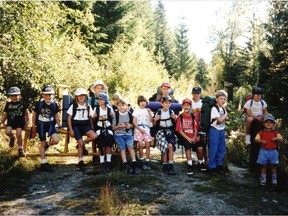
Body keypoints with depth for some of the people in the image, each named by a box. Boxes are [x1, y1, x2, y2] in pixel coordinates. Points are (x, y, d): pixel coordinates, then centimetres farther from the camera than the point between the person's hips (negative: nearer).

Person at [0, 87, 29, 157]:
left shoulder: (22, 104, 2)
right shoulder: (8, 104, 7)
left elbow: (26, 113, 10)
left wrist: (27, 122, 2)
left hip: (20, 121, -2)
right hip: (11, 121, 2)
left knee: (18, 134, -24)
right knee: (7, 132, -26)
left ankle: (20, 149, -2)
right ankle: (12, 137, 13)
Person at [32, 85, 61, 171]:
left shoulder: (54, 104, -2)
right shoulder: (39, 103, -8)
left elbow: (56, 116, 9)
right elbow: (34, 115, 2)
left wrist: (59, 126, 6)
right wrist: (34, 126, 1)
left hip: (50, 125, 2)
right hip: (41, 125, -2)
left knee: (56, 140, -20)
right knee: (42, 143, 2)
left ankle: (47, 144, 16)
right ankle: (43, 163, 12)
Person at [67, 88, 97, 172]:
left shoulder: (88, 106, 11)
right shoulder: (73, 106, 2)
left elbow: (90, 118, 15)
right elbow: (69, 118, 1)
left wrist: (92, 128, 5)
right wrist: (71, 130, -7)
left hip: (85, 125, 3)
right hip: (76, 125, -3)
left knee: (94, 136, -26)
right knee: (80, 143, -15)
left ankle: (82, 144, 0)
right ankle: (81, 162, 0)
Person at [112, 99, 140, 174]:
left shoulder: (129, 114, 8)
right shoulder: (116, 115, 1)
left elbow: (133, 125, 17)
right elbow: (113, 128, 3)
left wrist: (130, 125, -5)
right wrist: (119, 126, -14)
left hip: (128, 134, 1)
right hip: (119, 134, -1)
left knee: (131, 147, -20)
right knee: (122, 148, -20)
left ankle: (134, 164, -23)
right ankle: (126, 165, -23)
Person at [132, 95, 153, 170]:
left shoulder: (148, 110, 14)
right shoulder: (136, 110, 7)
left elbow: (151, 121, 3)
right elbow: (134, 122, 1)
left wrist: (149, 113, -9)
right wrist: (140, 129, -9)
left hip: (146, 129, 2)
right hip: (138, 129, -2)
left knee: (147, 145, -7)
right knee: (140, 144, -14)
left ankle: (147, 162, -1)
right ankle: (142, 162, -4)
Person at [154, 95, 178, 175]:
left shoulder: (171, 112, 4)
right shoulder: (159, 112, 2)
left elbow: (175, 122, 13)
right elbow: (154, 124, 7)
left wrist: (175, 118, -8)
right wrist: (155, 120, -13)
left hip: (170, 130, 1)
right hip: (161, 131, -1)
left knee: (170, 145, -24)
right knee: (165, 146, -22)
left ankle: (170, 165, -18)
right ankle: (165, 165, -6)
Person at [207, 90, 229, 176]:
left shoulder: (223, 109, 11)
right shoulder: (214, 108, -13)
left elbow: (226, 119, 12)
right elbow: (220, 120, -18)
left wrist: (223, 117, -7)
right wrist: (225, 115, -2)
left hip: (222, 130, 8)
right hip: (214, 130, -8)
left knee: (222, 149, 11)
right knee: (213, 150, -4)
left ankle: (219, 166, 22)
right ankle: (211, 167, 7)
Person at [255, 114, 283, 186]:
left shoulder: (275, 133, 3)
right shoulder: (261, 133, 0)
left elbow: (281, 139, -2)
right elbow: (256, 139, -4)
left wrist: (276, 138, -21)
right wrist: (261, 141, -22)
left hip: (273, 151, 1)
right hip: (264, 151, -1)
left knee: (273, 166, 7)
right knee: (264, 166, 6)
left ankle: (274, 180, 19)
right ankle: (263, 179, 15)